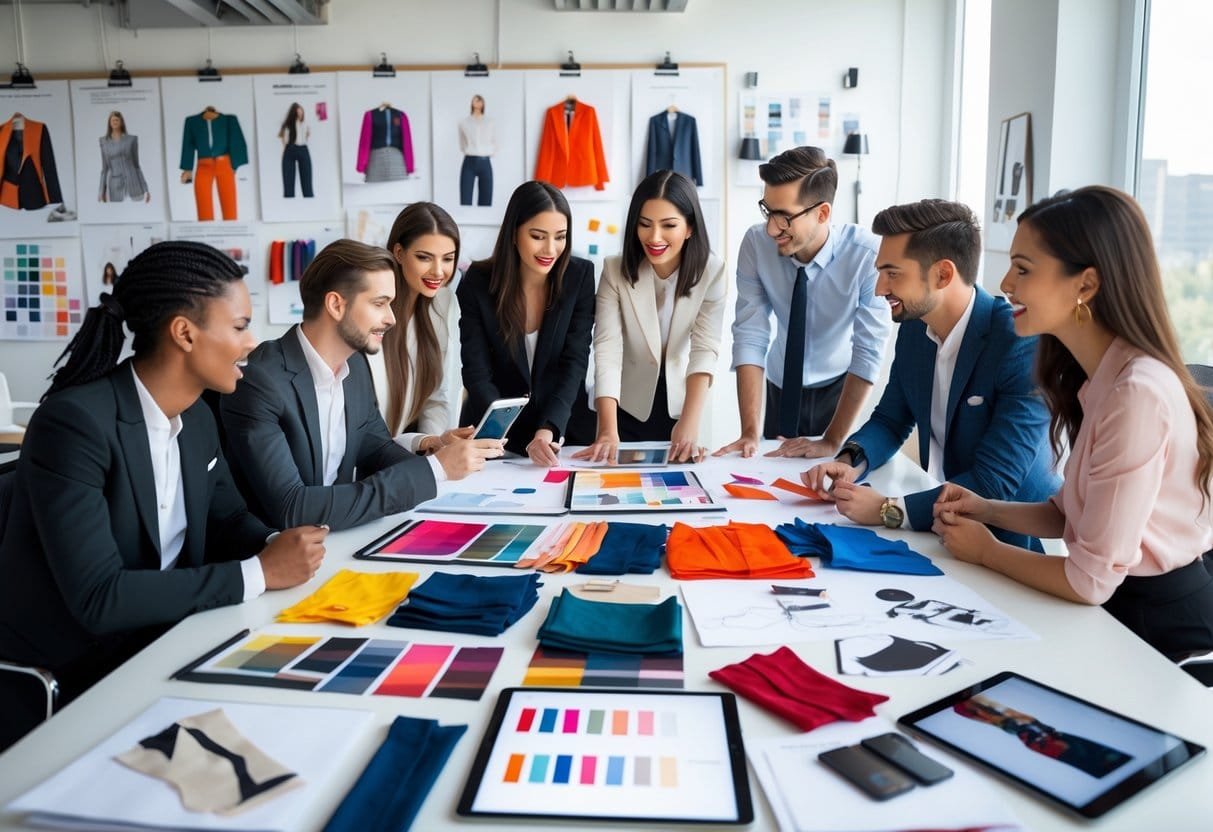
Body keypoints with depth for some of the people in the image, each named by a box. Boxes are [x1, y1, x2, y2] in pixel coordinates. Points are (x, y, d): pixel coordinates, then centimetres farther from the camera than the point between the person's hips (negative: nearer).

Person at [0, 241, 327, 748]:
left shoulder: (196, 418, 0)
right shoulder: (74, 422, -23)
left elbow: (228, 518, 12)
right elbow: (97, 598, -27)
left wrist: (273, 547, -11)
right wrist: (258, 573, -25)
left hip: (157, 641, 7)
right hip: (65, 678, -7)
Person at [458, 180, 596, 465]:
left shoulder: (580, 275, -7)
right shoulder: (477, 282, -11)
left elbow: (574, 362, -10)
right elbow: (477, 375, -12)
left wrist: (549, 429, -27)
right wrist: (526, 444, -26)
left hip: (565, 428, 1)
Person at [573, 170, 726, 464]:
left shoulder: (712, 271, -15)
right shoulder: (616, 270, -16)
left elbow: (705, 349, -23)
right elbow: (607, 349, -25)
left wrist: (690, 423, -36)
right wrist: (608, 430, -36)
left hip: (679, 406, 1)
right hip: (628, 409, 0)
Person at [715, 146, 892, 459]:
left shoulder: (867, 256, -26)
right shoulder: (756, 243, -20)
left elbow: (868, 352, -23)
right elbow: (749, 335, -21)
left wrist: (832, 442, -25)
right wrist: (750, 433, -26)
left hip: (840, 388, -2)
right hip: (781, 387, 2)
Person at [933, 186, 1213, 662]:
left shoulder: (1137, 393, -27)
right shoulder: (1101, 379, 2)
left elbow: (1090, 580, -24)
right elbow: (1073, 514, 10)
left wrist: (986, 551, -9)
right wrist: (984, 510, -5)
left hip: (1164, 631, -7)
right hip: (1123, 609, 7)